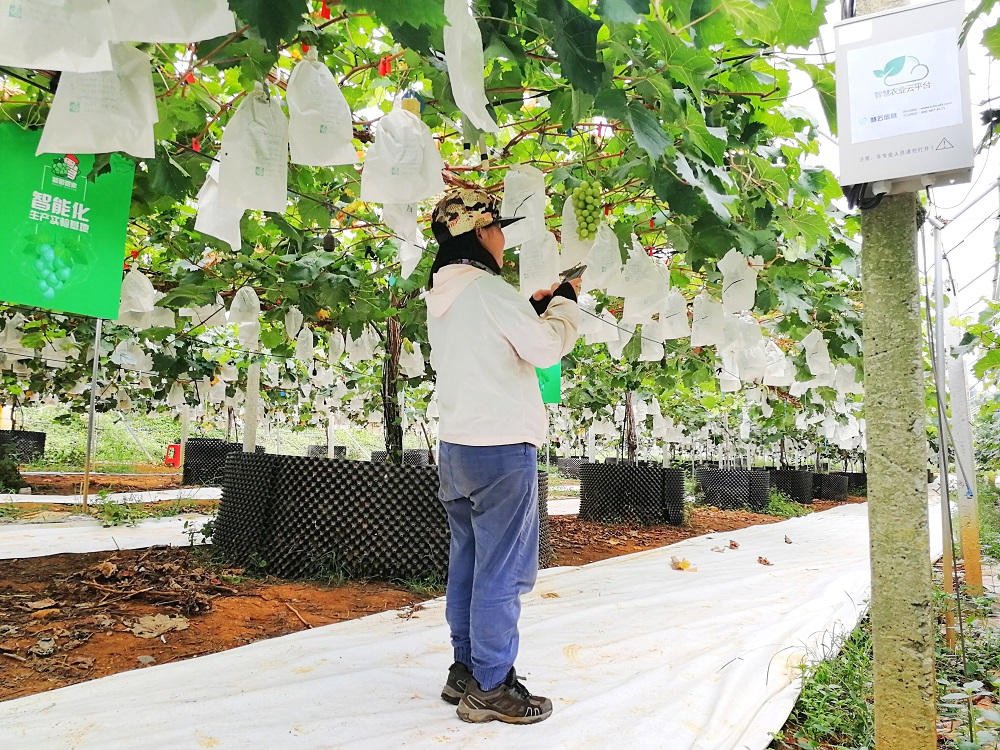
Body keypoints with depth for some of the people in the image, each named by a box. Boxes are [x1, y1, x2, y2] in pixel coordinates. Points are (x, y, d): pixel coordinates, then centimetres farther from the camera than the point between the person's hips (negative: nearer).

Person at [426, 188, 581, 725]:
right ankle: (490, 688, 8)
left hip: (457, 447, 9)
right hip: (501, 447, -9)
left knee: (468, 565, 16)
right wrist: (565, 302, 4)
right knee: (502, 573, -1)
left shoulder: (441, 295, 14)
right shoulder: (486, 287, -14)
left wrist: (535, 306, 18)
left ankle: (465, 671, 26)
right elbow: (547, 348, -12)